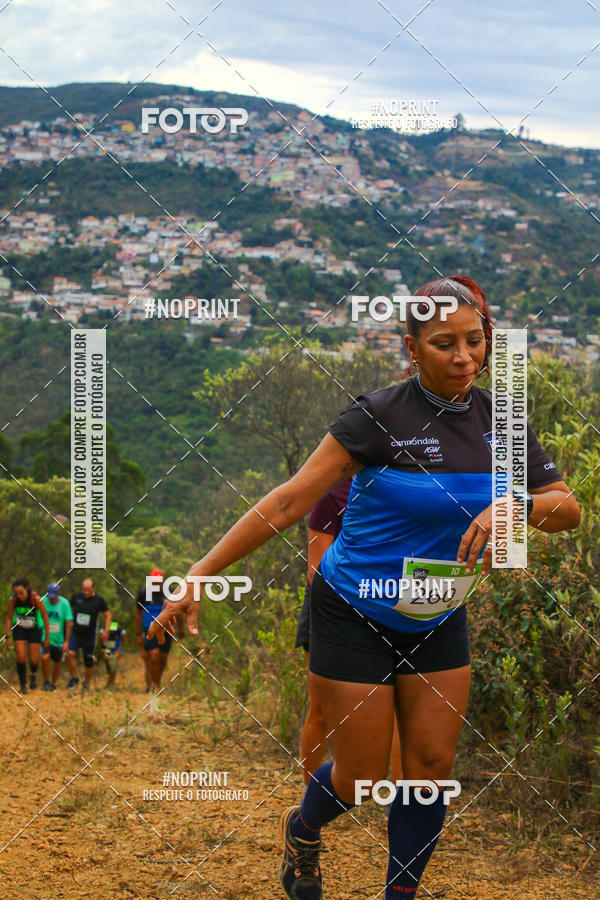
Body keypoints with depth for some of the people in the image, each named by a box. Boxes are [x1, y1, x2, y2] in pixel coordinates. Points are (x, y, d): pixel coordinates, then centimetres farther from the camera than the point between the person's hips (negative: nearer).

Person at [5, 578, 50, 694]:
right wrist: (8, 637, -9)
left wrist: (47, 637, -10)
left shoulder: (35, 598, -30)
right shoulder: (12, 599, -22)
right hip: (19, 629, 1)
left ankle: (33, 674, 34)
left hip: (35, 629, -1)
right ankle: (23, 685, 6)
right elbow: (9, 618, -7)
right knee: (21, 658, -12)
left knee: (33, 660, -1)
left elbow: (45, 616, -17)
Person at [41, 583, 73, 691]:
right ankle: (46, 681, 1)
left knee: (57, 662, 12)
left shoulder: (64, 603, -14)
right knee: (45, 658, -20)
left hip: (58, 638, 0)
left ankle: (54, 683, 35)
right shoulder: (43, 601, -10)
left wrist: (66, 641, -11)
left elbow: (69, 623, -9)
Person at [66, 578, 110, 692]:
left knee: (88, 662, 5)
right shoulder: (76, 597, -1)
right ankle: (74, 678, 2)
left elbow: (107, 614, 3)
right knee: (70, 655, -19)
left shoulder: (99, 600, -6)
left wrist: (106, 630, -7)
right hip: (75, 633, 1)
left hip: (90, 636, -1)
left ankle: (86, 683, 28)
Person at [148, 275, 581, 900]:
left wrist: (514, 505, -25)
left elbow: (567, 509, -2)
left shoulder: (500, 420, -3)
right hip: (353, 614, -5)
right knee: (362, 776, 0)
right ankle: (302, 829, 34)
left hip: (438, 617, 5)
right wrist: (203, 573, -24)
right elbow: (291, 501, -20)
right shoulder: (381, 414, -19)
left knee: (432, 766, 2)